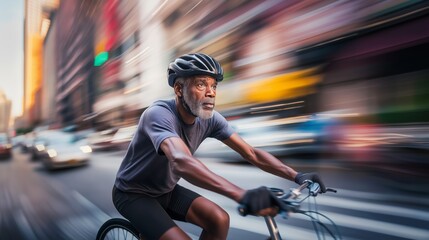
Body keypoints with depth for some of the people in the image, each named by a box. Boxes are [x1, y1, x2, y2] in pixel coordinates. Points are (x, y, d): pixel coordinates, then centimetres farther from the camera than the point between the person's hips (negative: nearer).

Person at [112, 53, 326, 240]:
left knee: (219, 219, -10)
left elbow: (251, 153, -12)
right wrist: (243, 195, -59)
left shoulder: (210, 119, -12)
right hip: (133, 194, -5)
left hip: (166, 191, 6)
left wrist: (297, 176, -22)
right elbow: (181, 162, -49)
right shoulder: (158, 114, -31)